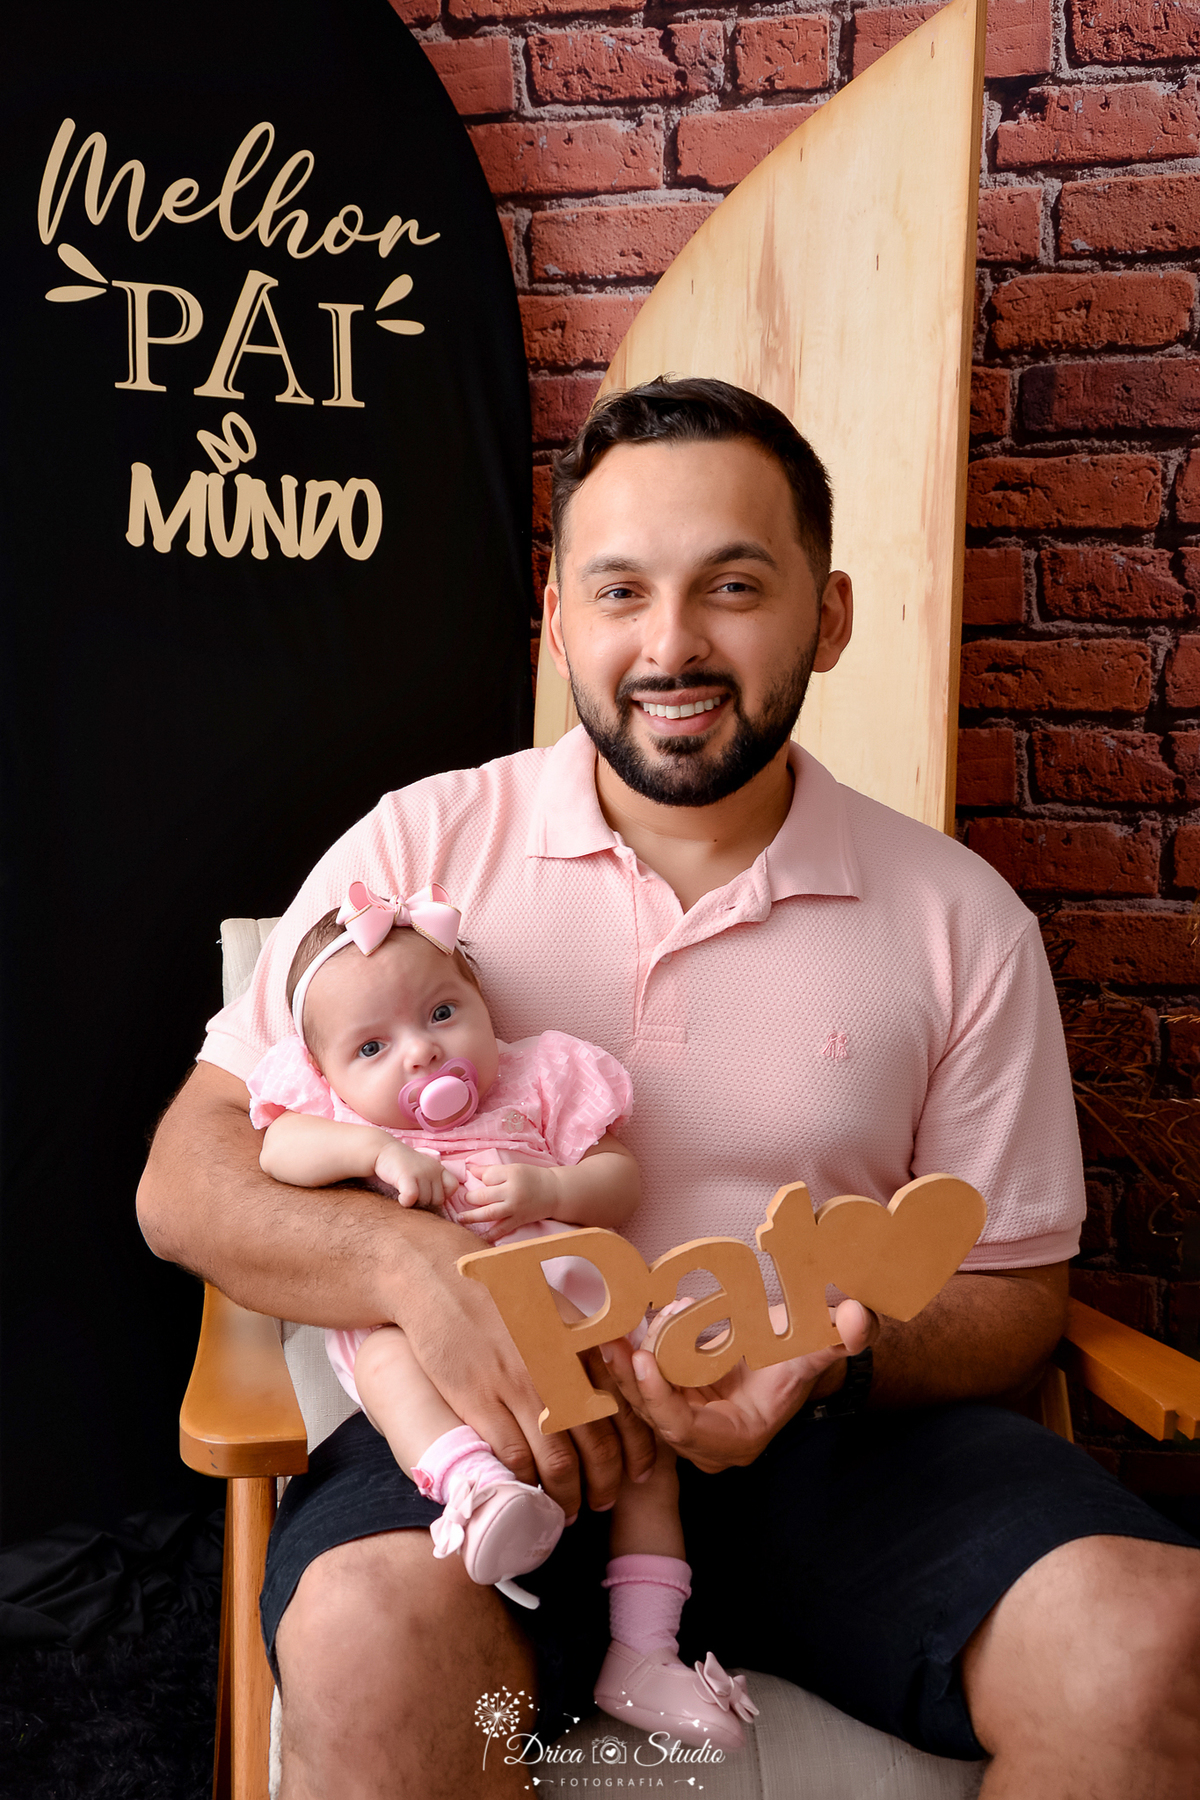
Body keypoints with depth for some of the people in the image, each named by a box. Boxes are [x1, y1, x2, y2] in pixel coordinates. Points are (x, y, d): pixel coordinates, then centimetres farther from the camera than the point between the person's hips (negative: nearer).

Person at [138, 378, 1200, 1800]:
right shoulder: (418, 850, 0)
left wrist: (831, 1363, -14)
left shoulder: (960, 922, 2)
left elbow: (1010, 1293, 8)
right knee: (371, 1627, -33)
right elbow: (184, 1181, -1)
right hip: (491, 1427, -1)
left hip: (837, 1442, 2)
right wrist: (417, 1262, -22)